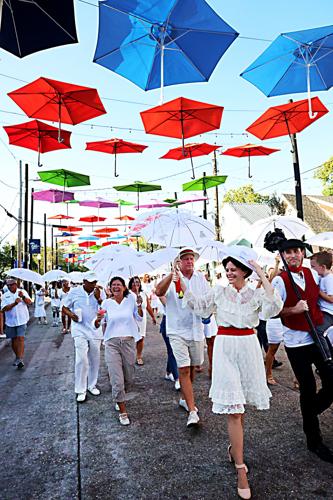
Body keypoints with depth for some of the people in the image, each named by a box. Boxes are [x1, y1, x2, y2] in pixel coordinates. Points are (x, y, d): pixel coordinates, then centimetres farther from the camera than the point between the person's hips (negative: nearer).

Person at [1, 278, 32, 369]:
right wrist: (14, 303, -25)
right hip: (10, 321, 2)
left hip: (21, 320, -2)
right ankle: (17, 356, 29)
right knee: (14, 339, 12)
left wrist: (23, 296, -29)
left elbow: (29, 302, -9)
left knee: (20, 338, -11)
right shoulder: (5, 295, 1)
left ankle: (20, 359, -13)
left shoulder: (22, 291, 0)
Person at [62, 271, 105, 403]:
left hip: (95, 330, 3)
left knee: (94, 360, 13)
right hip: (80, 330, -2)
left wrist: (98, 298, -20)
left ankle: (92, 385, 32)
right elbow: (64, 308, 4)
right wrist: (71, 314, -16)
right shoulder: (74, 292, -5)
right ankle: (80, 390, 6)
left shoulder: (100, 292, -2)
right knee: (81, 359, -9)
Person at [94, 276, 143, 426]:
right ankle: (123, 411, 14)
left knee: (129, 378, 14)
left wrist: (139, 305, -13)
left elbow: (139, 319, 3)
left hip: (129, 342, 1)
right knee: (117, 379, -3)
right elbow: (97, 325, 2)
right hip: (112, 343, -1)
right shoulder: (106, 303, 0)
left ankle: (119, 397, 44)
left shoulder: (131, 299, 0)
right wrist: (98, 320, -20)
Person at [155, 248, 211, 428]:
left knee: (192, 367, 18)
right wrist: (172, 273, -39)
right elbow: (159, 292, -29)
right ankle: (192, 411, 0)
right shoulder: (172, 278, -9)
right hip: (178, 331, -5)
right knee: (183, 369, -8)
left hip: (196, 330, 5)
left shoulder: (200, 277, 4)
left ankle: (184, 398, 39)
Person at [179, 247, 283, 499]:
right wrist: (181, 281, -2)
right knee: (233, 408, -1)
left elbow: (273, 308, -19)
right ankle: (241, 469, 9)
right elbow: (197, 304, 4)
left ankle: (235, 447, 39)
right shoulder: (218, 292, 2)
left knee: (240, 404, 15)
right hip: (225, 348, -1)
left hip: (248, 348, 1)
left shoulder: (257, 294, -1)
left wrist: (263, 277, -21)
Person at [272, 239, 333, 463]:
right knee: (309, 389, 4)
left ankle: (312, 410, 37)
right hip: (296, 341, -5)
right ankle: (314, 440, 25)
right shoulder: (279, 280, -10)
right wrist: (294, 310, -23)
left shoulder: (313, 274, 5)